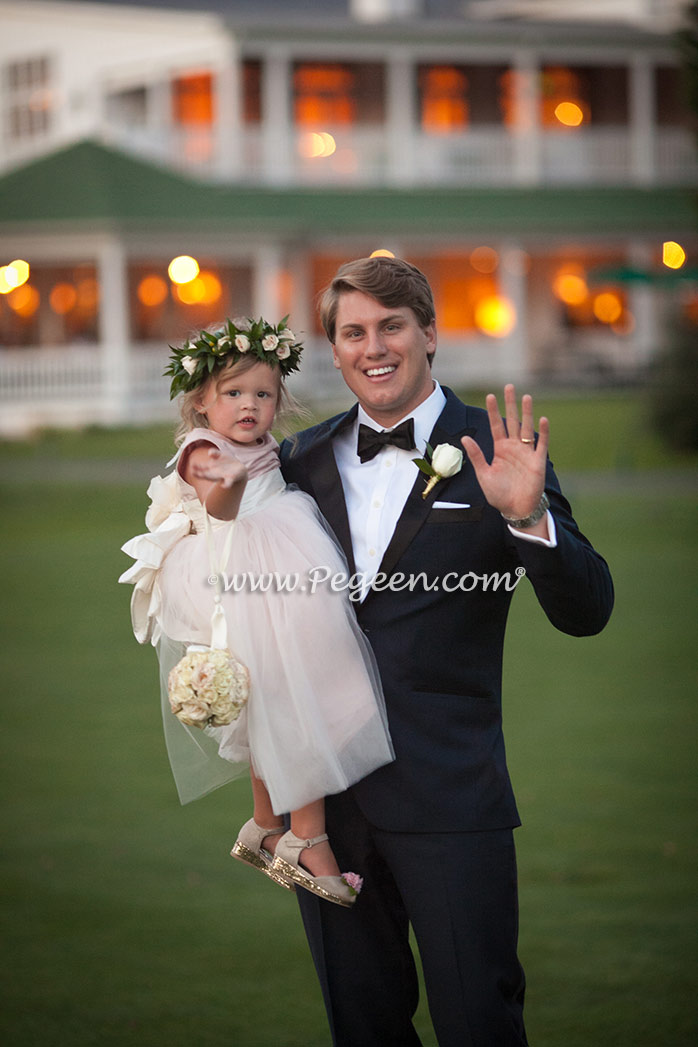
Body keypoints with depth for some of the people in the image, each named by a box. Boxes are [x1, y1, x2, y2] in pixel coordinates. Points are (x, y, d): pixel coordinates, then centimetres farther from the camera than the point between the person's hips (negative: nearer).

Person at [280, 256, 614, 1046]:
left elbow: (585, 613, -9)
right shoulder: (302, 461, 9)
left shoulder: (494, 454, -2)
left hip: (447, 796, -4)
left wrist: (528, 515, -27)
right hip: (325, 795, 4)